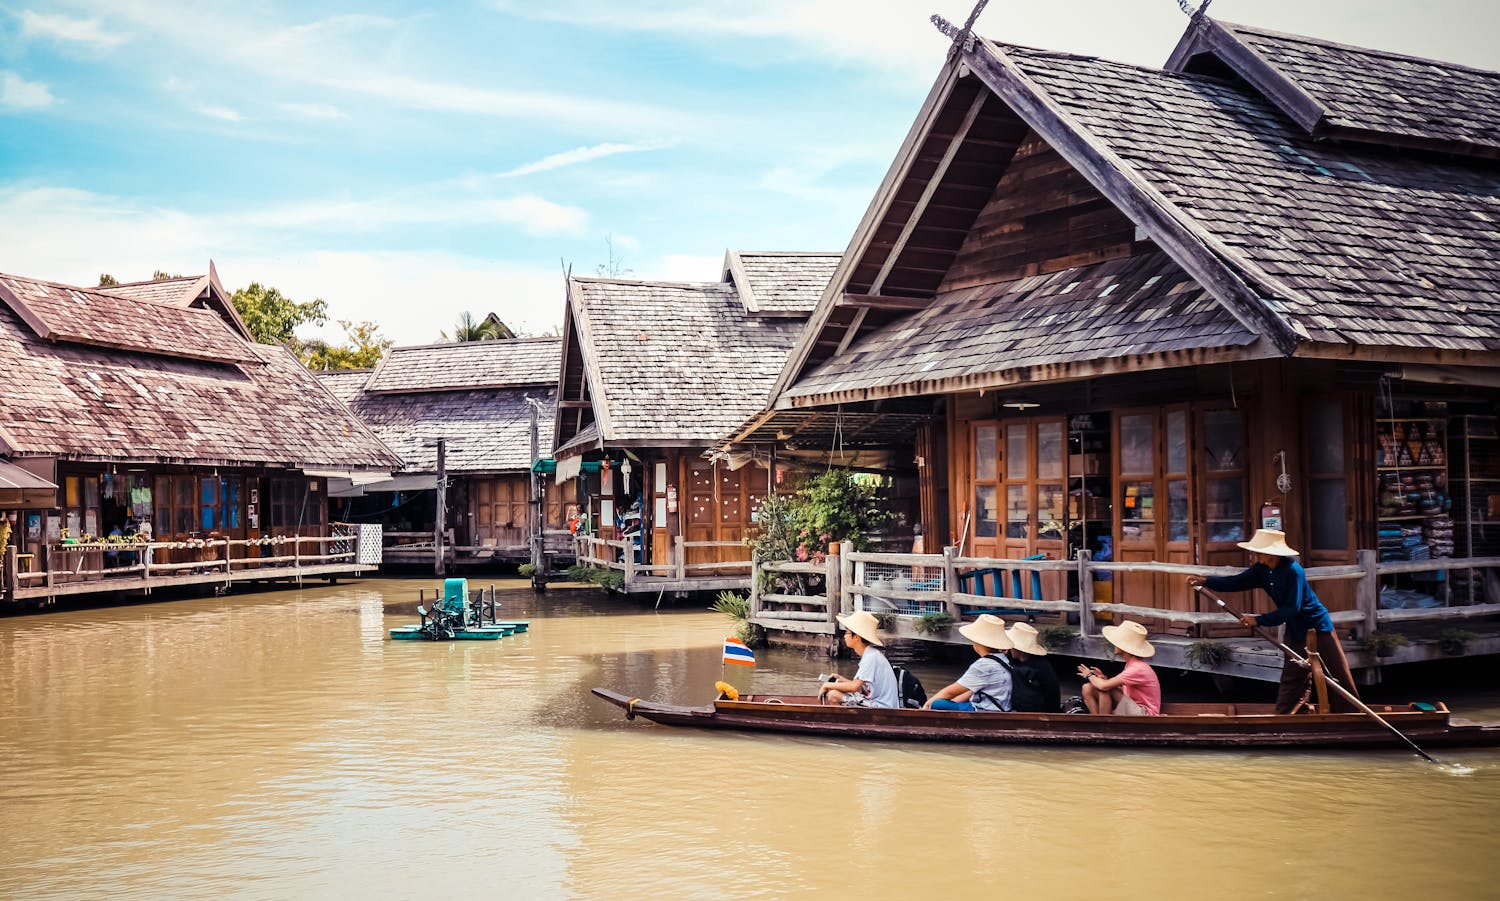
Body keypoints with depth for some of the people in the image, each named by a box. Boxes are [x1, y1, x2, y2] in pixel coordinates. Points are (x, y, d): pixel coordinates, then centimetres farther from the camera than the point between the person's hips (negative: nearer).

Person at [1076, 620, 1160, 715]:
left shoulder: (1138, 669, -23)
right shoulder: (1131, 664, 8)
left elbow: (1104, 686, -29)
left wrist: (1090, 675, -7)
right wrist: (1104, 678, -3)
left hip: (1145, 714, -9)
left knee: (1105, 689, -27)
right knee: (1088, 688, -2)